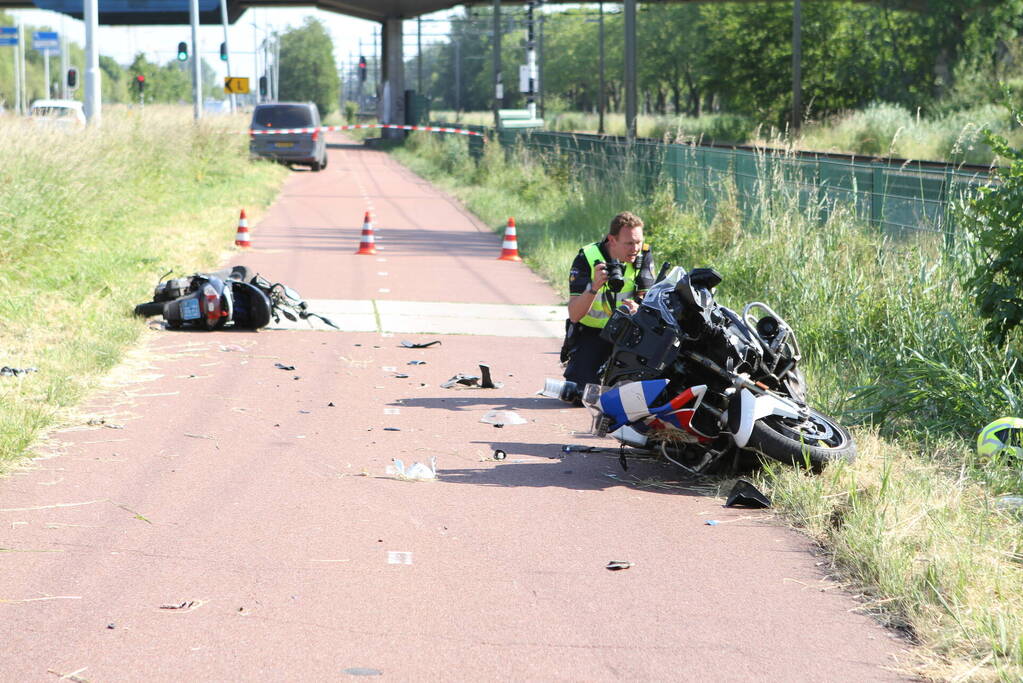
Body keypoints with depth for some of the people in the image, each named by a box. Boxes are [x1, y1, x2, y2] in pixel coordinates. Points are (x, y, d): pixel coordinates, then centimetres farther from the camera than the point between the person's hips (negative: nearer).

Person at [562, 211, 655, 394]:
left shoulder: (643, 257, -9)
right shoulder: (587, 259, -18)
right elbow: (574, 315, -23)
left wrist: (637, 308, -39)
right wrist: (595, 287, -41)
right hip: (591, 331, -2)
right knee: (580, 395, -16)